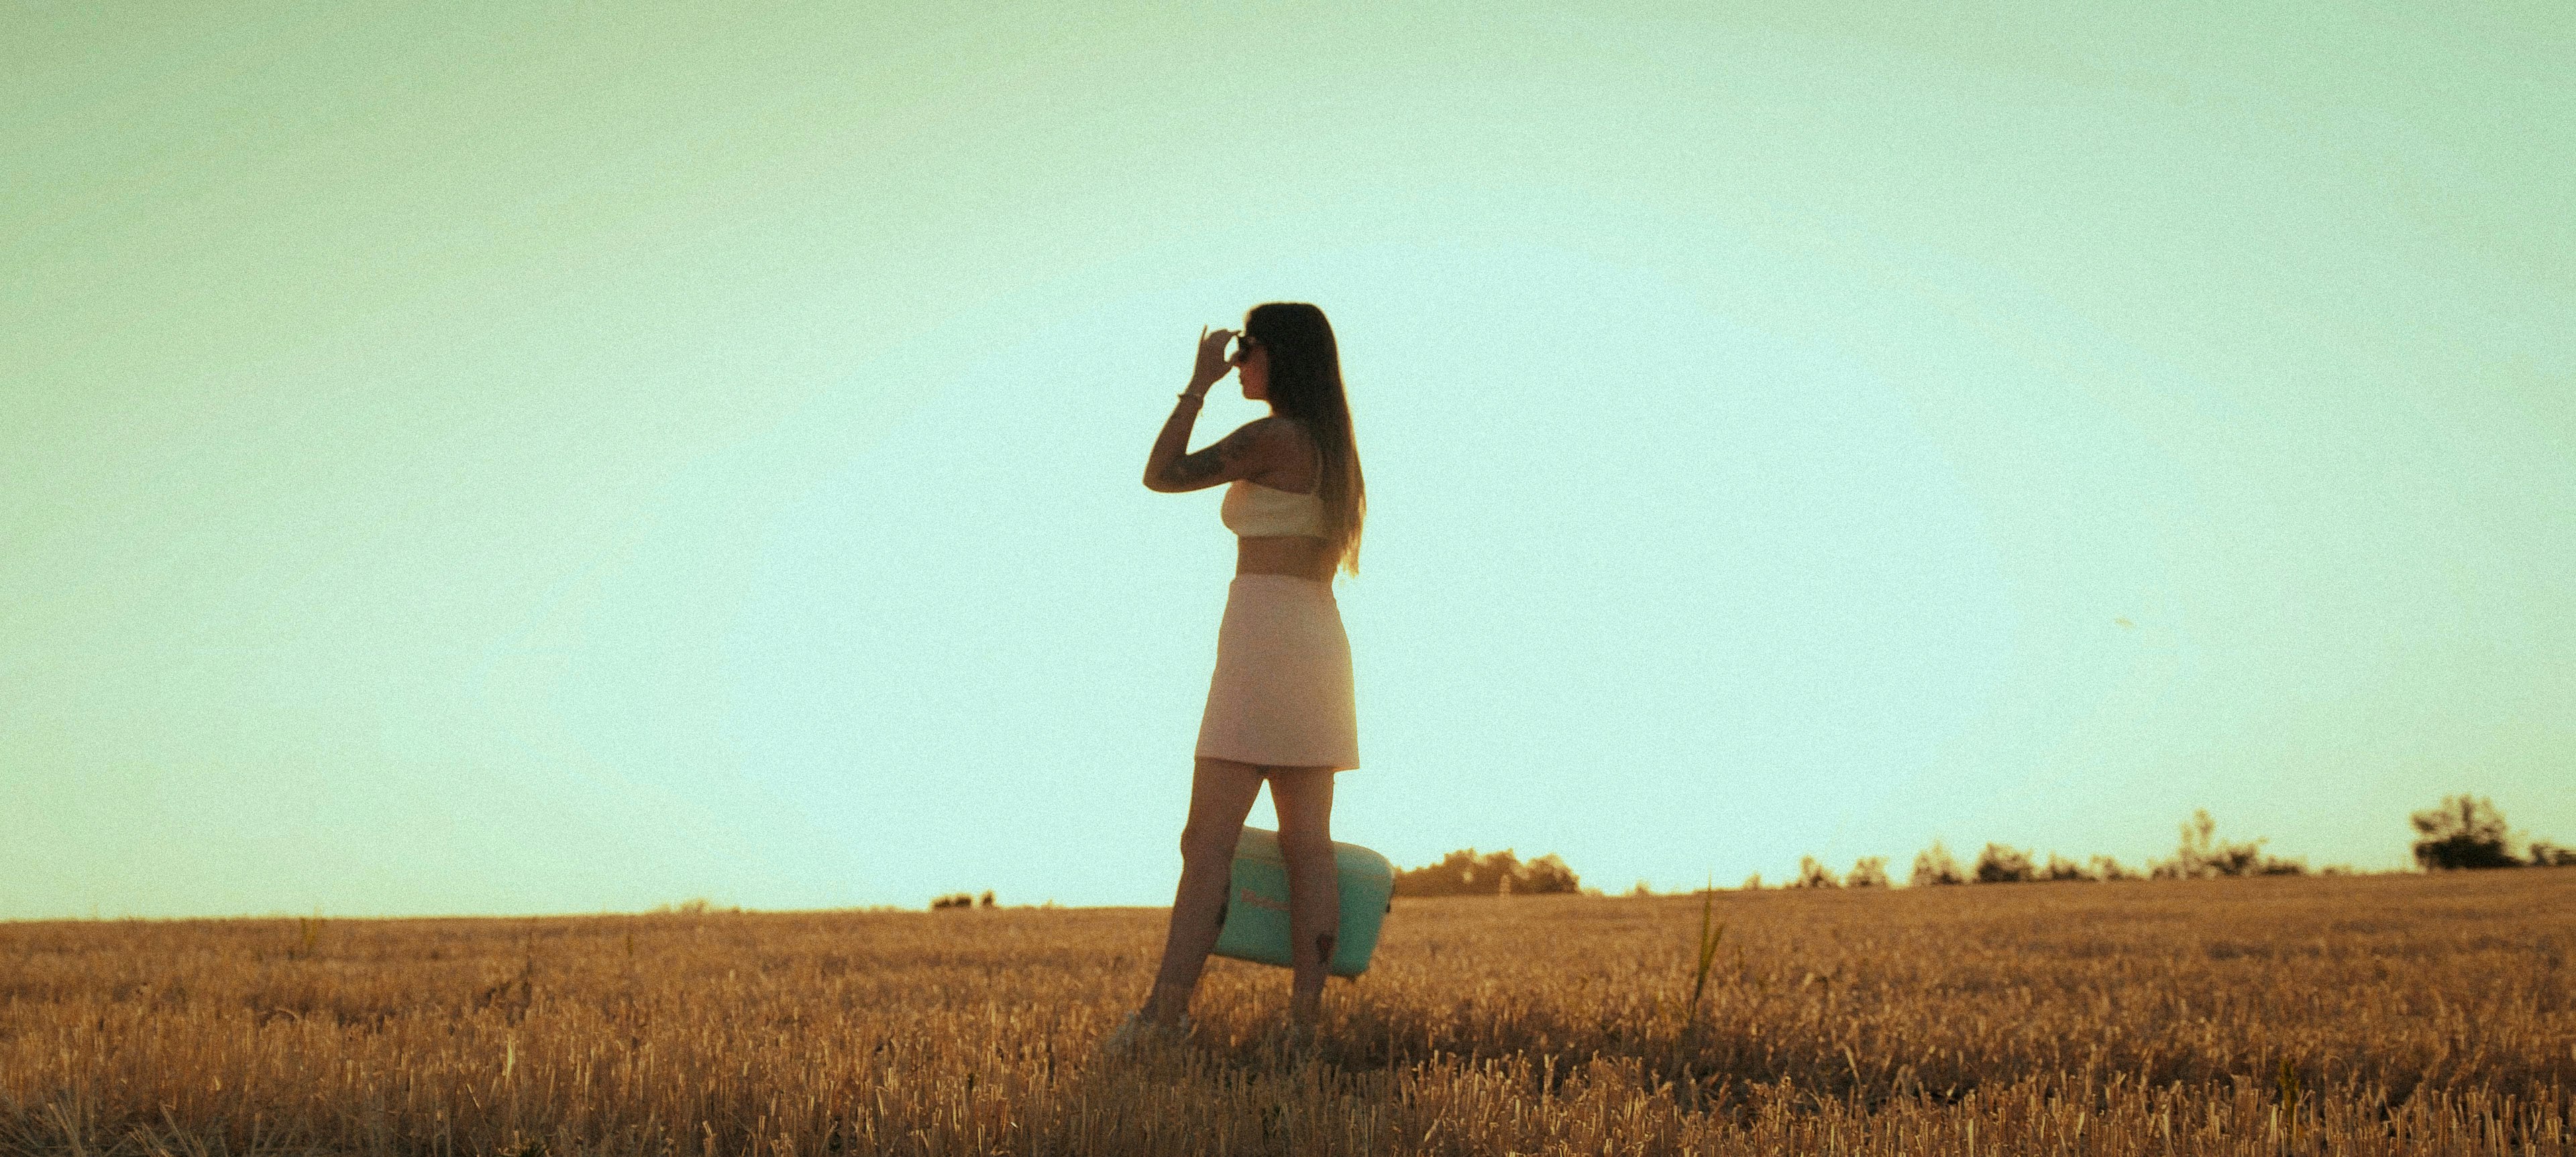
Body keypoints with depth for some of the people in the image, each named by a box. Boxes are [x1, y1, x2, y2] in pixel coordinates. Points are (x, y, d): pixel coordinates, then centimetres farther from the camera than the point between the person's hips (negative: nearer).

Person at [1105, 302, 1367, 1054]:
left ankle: (1166, 1013, -11)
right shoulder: (1335, 449, 19)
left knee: (1207, 839, -9)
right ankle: (1304, 1024, 1)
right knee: (1308, 846, 3)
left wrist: (1199, 382, 0)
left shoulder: (1271, 437, -8)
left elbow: (1162, 477, -5)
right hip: (1323, 645, 9)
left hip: (1265, 641, -9)